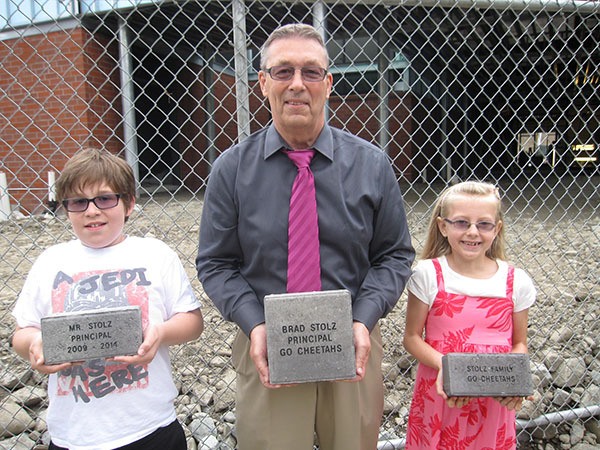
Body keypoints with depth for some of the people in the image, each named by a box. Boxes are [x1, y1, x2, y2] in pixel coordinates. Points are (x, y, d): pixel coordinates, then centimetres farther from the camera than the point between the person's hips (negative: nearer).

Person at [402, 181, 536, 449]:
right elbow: (412, 337, -6)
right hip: (439, 396, -1)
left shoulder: (516, 282, -4)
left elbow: (519, 344, 5)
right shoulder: (428, 275, -10)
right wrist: (443, 366, -22)